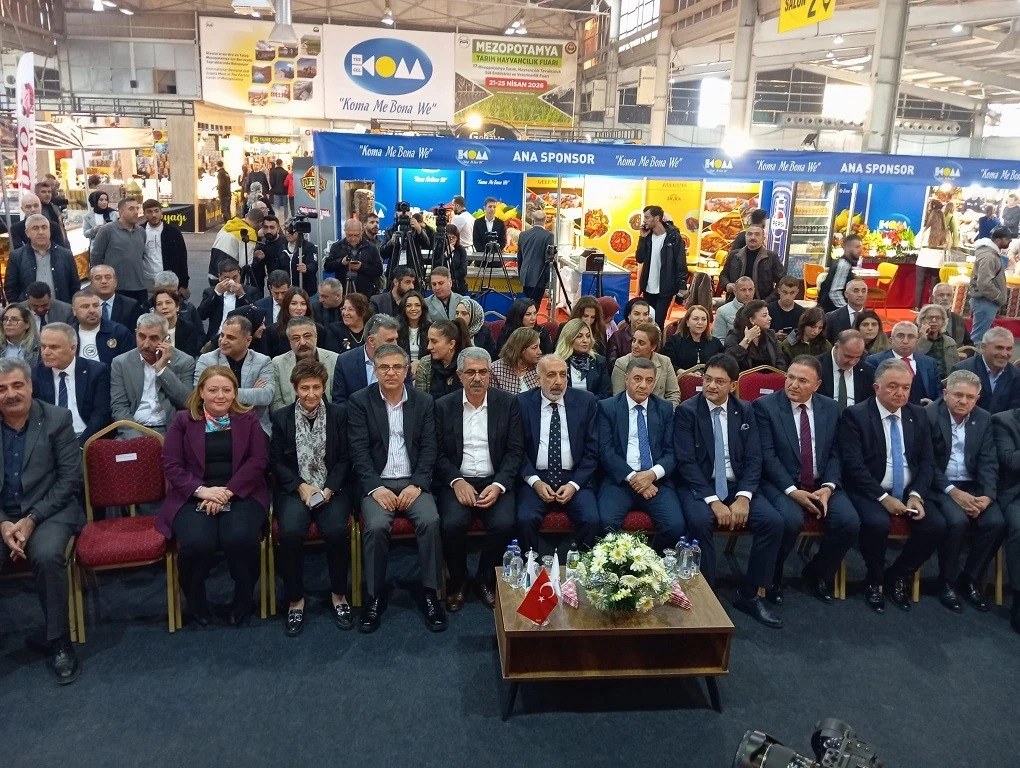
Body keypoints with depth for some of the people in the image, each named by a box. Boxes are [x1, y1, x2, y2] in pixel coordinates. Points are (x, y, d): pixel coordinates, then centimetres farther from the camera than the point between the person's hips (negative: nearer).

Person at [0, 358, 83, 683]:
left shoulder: (57, 419, -4)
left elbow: (70, 479, -6)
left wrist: (32, 519, -14)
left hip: (49, 510, -2)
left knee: (46, 555, -30)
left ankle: (58, 641, -13)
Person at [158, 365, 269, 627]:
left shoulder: (249, 419, 11)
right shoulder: (183, 420, 10)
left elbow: (258, 460, 0)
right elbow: (172, 465, 3)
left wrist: (227, 492, -13)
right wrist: (201, 490, -14)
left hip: (241, 494, 0)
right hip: (194, 496, 0)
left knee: (240, 538, -31)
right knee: (197, 543, -30)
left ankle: (243, 601, -3)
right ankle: (196, 603, 1)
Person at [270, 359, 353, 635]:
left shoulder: (339, 414, 6)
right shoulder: (281, 417, 7)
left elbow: (345, 458, 4)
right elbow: (276, 461, 4)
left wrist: (329, 488, -11)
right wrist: (300, 486, -11)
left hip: (331, 488, 0)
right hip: (294, 489, 0)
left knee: (337, 530, -29)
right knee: (290, 532, -30)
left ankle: (338, 595, -5)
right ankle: (295, 600, -9)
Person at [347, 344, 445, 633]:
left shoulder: (424, 402, 7)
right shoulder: (360, 401, 2)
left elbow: (429, 448, 3)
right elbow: (359, 450, -4)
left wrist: (417, 485, -11)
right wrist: (375, 487, -16)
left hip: (413, 481, 1)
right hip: (376, 482, -1)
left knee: (430, 520, -26)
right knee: (376, 525, -28)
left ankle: (430, 593, -10)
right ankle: (375, 596, -9)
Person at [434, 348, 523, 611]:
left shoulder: (508, 403, 3)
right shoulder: (443, 405, 4)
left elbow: (515, 451, 1)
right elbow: (438, 453, 2)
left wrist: (498, 485, -13)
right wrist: (457, 481, -15)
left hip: (495, 482, 0)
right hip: (457, 481, 0)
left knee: (503, 523, -26)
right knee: (453, 523, -28)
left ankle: (485, 579, 2)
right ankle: (458, 581, 1)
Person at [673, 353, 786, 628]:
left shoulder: (745, 411, 7)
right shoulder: (687, 411, -5)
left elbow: (754, 459, 2)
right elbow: (686, 462, -12)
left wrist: (743, 497, -15)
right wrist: (713, 500, -21)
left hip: (737, 485, 4)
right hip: (699, 485, -4)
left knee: (774, 522, -19)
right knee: (700, 522, -34)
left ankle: (749, 595, -2)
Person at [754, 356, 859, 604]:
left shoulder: (830, 408, 9)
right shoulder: (765, 406, -5)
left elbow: (835, 453, 6)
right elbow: (767, 455, -10)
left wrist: (828, 487, -11)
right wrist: (792, 491, -19)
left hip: (822, 485, 4)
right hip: (782, 484, -4)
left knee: (850, 522, -20)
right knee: (791, 521, -33)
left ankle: (817, 573, 9)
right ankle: (773, 576, -2)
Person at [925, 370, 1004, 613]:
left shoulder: (984, 419, 7)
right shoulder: (928, 415, -8)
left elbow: (988, 462, 3)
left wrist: (987, 495, -14)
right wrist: (953, 492, -20)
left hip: (973, 487, 5)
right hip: (939, 486, -4)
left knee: (996, 522, -21)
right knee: (957, 520, -31)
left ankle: (970, 579, 1)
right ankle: (947, 581, -8)